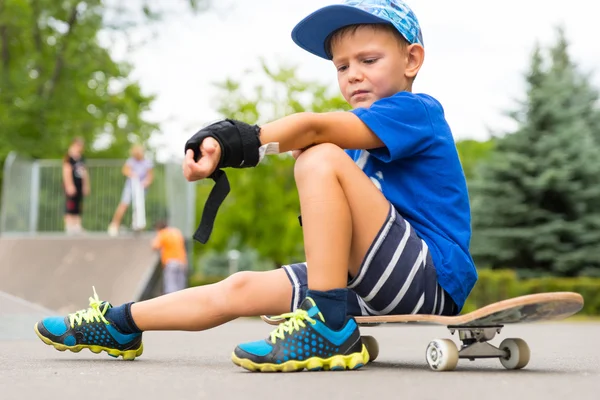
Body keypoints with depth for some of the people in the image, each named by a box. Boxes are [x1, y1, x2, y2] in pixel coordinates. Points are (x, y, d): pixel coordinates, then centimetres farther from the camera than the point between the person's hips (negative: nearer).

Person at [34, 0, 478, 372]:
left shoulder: (416, 111, -8)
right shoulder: (368, 134, 23)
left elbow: (313, 127, -23)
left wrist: (237, 144, -28)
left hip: (432, 280, -9)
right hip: (375, 287, 9)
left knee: (322, 158, -22)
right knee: (241, 289, 8)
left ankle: (330, 327, -25)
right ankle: (120, 324, 27)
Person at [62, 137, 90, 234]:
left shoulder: (82, 158, 18)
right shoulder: (69, 157, -7)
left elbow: (85, 172, 23)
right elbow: (67, 172, -14)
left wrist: (86, 185, 20)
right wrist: (70, 185, -20)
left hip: (79, 186, 8)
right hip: (72, 186, -8)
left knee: (78, 208, 7)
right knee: (70, 208, -9)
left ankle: (77, 226, 8)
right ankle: (69, 226, -10)